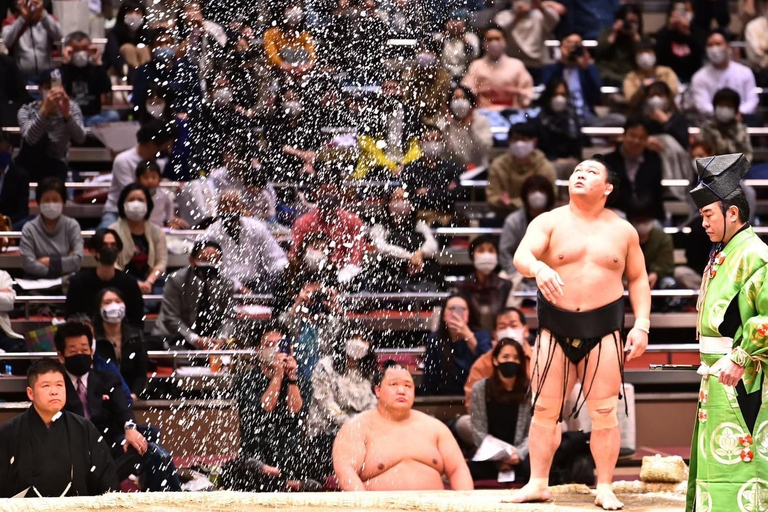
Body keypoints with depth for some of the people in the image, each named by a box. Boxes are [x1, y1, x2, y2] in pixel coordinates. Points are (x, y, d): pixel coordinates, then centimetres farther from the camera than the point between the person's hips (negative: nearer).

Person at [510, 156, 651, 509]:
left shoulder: (622, 231, 7)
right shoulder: (550, 222, 1)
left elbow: (638, 279, 12)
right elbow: (521, 256, -15)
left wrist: (642, 325, 1)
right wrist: (538, 268, -39)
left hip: (603, 328, 0)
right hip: (555, 326, 0)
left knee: (605, 412, -3)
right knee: (545, 409, 1)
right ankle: (538, 484, 9)